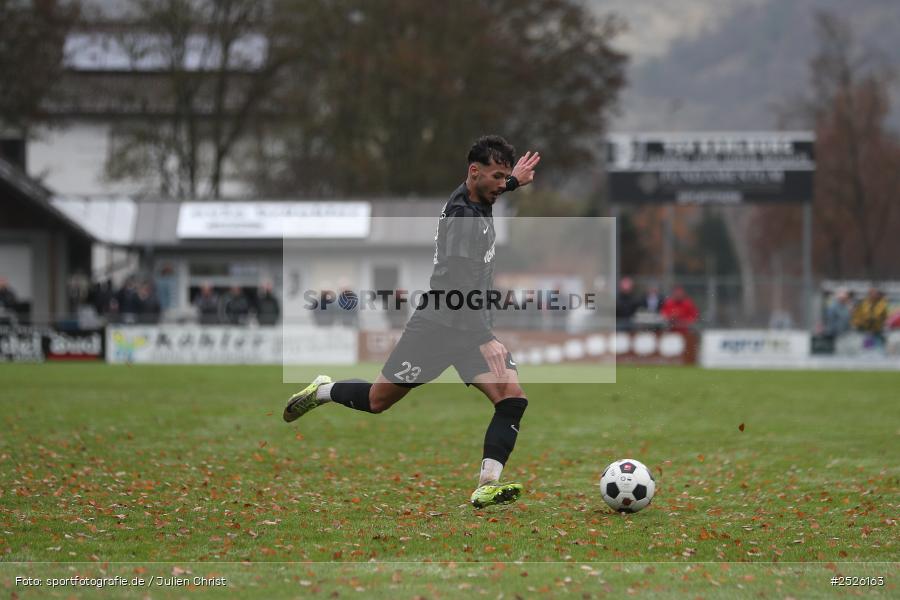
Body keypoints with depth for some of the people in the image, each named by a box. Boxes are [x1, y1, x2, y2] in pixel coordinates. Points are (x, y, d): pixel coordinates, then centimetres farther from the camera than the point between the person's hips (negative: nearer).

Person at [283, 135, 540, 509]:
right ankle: (323, 391, 38)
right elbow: (458, 286, -30)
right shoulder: (462, 215, -22)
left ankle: (487, 485, -21)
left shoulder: (475, 202, 6)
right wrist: (484, 341, -35)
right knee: (377, 401, 8)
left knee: (513, 397, -15)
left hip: (471, 327, 8)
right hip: (436, 327, -8)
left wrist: (513, 182, 40)